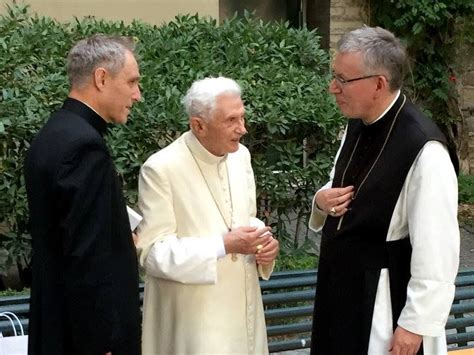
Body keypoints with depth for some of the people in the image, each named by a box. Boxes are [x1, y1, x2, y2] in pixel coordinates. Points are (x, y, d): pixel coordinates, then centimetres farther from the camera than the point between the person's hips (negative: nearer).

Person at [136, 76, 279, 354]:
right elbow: (153, 251, -16)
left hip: (242, 307, 6)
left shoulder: (240, 155, 4)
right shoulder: (161, 169, -16)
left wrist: (264, 242, -6)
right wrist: (224, 245, -24)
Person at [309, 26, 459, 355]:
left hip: (384, 300, -8)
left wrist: (416, 325, -18)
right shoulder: (357, 126, 2)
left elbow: (436, 250, -22)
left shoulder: (423, 149, -24)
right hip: (341, 287, 8)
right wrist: (322, 201, -4)